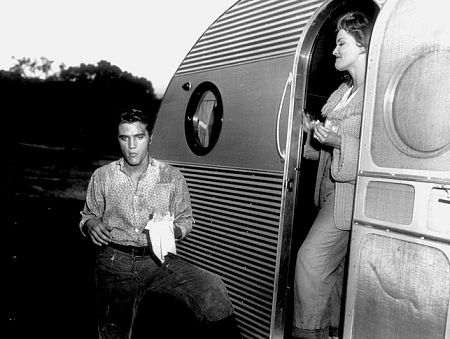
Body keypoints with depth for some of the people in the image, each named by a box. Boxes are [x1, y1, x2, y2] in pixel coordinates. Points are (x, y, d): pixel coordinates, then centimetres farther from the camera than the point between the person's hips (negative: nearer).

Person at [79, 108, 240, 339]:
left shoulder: (172, 177, 3)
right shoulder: (102, 177, 6)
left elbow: (185, 219, 12)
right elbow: (88, 215, 18)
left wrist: (173, 231, -10)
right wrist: (91, 225, -6)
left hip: (159, 260, -1)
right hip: (116, 262, 1)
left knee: (212, 288, -24)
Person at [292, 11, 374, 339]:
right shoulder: (343, 90, 17)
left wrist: (340, 142, -23)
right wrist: (315, 133, 7)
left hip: (350, 191, -9)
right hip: (331, 190, 9)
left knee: (311, 258, -11)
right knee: (332, 265, 15)